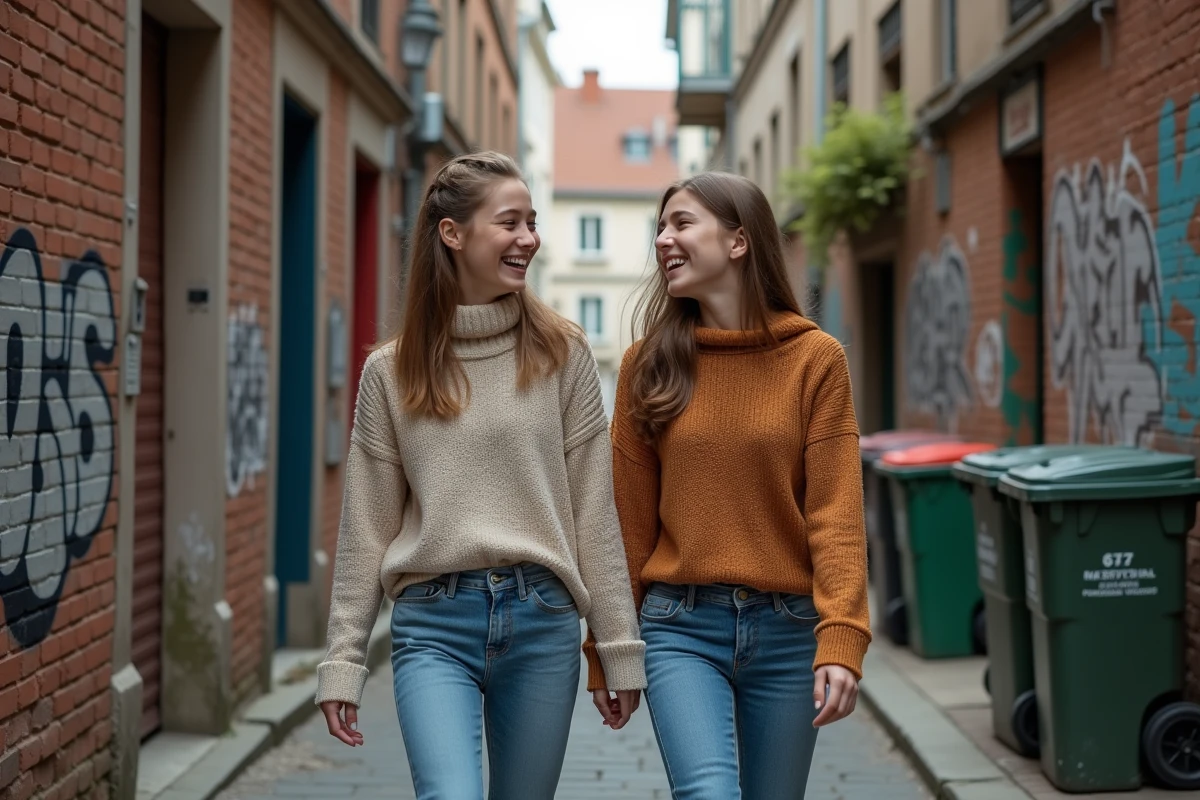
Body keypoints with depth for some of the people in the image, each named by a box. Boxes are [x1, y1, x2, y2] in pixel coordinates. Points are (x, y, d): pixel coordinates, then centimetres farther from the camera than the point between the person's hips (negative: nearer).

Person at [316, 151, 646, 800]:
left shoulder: (561, 353, 3)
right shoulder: (391, 372, 4)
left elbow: (593, 511, 3)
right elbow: (365, 527, 6)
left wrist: (620, 648, 2)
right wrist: (342, 662, 4)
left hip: (543, 620, 1)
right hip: (434, 624, -1)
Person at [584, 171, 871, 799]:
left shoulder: (815, 358, -1)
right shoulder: (649, 363, 3)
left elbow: (835, 513, -6)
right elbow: (628, 519, 6)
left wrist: (841, 640, -16)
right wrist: (604, 649, 6)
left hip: (786, 630, 0)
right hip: (680, 628, 0)